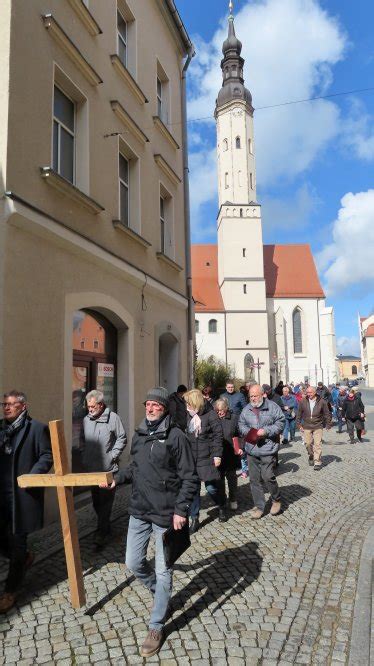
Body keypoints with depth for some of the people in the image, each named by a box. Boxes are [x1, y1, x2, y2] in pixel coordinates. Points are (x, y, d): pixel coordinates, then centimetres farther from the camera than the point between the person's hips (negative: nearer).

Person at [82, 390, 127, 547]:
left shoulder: (113, 417, -9)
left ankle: (102, 532, 6)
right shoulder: (86, 420, 7)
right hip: (91, 468, 6)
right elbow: (83, 441, 17)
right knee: (96, 500, 14)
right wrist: (84, 458, 8)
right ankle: (105, 527, 31)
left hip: (108, 468, -5)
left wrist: (113, 455, -10)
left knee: (106, 500, -3)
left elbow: (122, 438, -5)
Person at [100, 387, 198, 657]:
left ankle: (157, 627, 26)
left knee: (163, 572, 7)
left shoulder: (176, 436, -15)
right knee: (134, 563, 15)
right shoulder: (139, 435, 5)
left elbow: (190, 478, -14)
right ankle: (160, 592, 43)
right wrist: (117, 478, 2)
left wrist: (181, 510, -21)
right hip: (139, 512, 6)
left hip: (166, 514, -6)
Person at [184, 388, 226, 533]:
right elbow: (184, 435, 11)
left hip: (207, 458, -4)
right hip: (191, 458, 4)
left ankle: (222, 507, 34)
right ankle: (194, 519, 19)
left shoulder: (210, 415, -10)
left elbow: (218, 435, -9)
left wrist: (217, 455, -13)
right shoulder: (188, 416, 4)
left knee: (211, 487, 4)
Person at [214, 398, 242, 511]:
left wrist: (240, 448, -12)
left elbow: (241, 435, -1)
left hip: (231, 455, -1)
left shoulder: (234, 418, -5)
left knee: (232, 478, 11)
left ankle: (233, 500, 26)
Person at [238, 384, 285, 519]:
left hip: (268, 449, -4)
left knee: (268, 477, -6)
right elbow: (241, 425, 12)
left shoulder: (272, 407, -4)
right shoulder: (246, 410, 8)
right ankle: (258, 506, 21)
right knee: (254, 479, 8)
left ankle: (276, 500, 21)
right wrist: (250, 433, -7)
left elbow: (280, 423, -5)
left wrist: (266, 431, -15)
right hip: (251, 449, 4)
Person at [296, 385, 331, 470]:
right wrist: (299, 424, 6)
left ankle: (317, 462, 1)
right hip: (306, 426, 2)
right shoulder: (303, 401, -2)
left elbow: (327, 414, 3)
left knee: (317, 444, -6)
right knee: (308, 443, 7)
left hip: (318, 426, -2)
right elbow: (299, 413, 7)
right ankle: (311, 457, 33)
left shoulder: (321, 401, -6)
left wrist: (328, 424, 3)